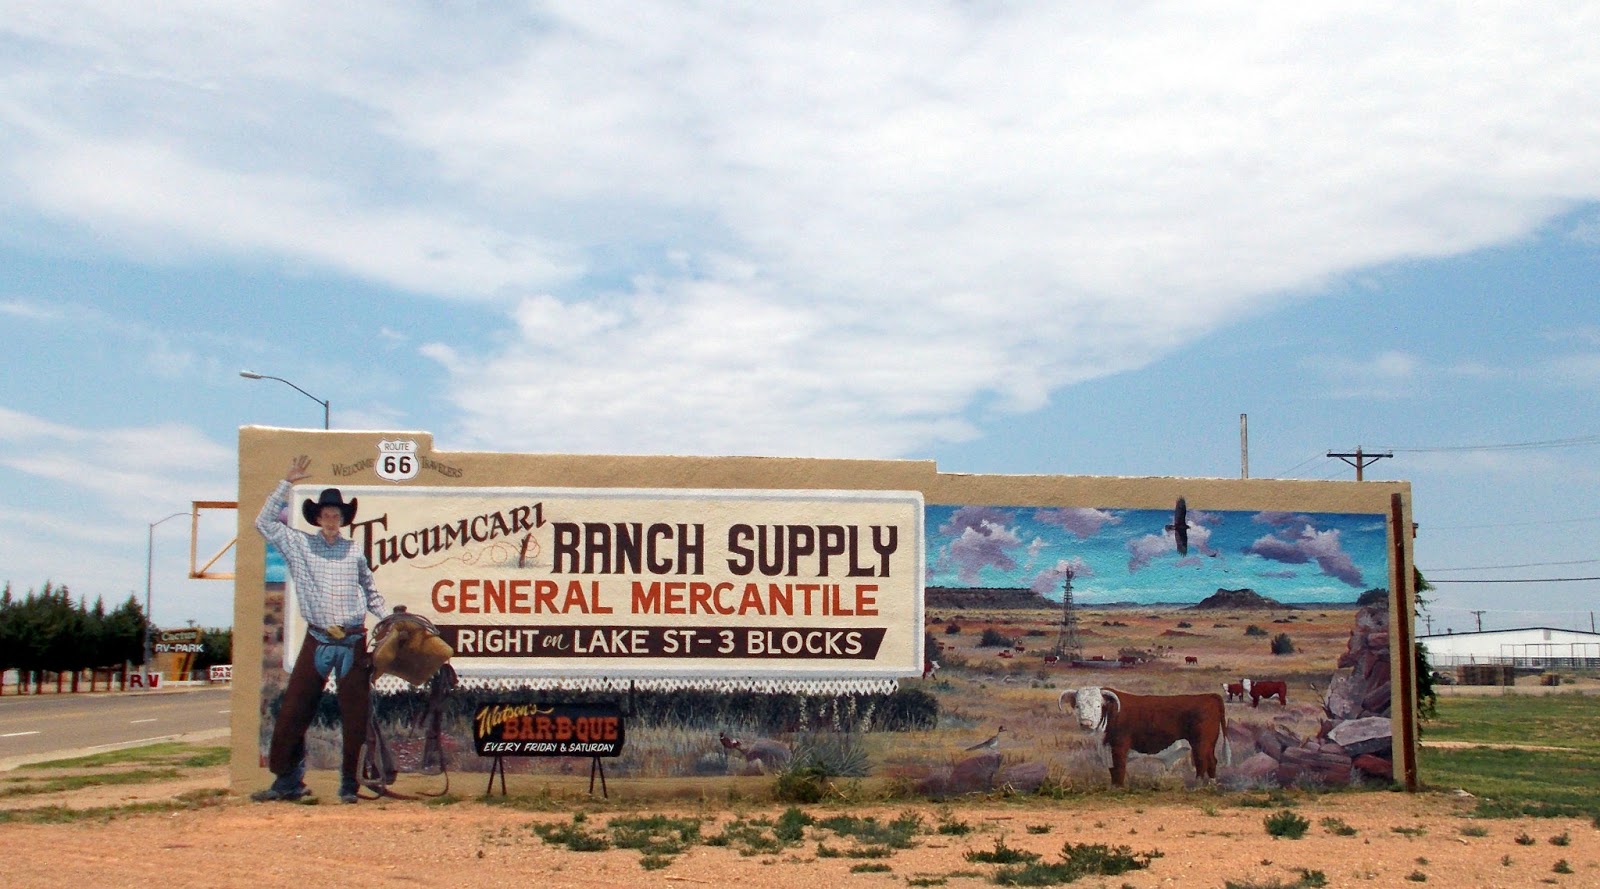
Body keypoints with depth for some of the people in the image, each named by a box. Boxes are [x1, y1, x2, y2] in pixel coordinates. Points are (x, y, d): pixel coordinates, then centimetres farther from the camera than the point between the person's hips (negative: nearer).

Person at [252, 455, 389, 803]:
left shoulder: (354, 551, 12)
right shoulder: (299, 545, 8)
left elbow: (370, 591, 21)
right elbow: (265, 522, 2)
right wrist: (286, 483, -2)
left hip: (354, 642, 1)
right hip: (317, 641, 0)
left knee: (356, 716, 1)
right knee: (293, 712, -2)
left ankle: (350, 783, 10)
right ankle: (288, 780, 8)